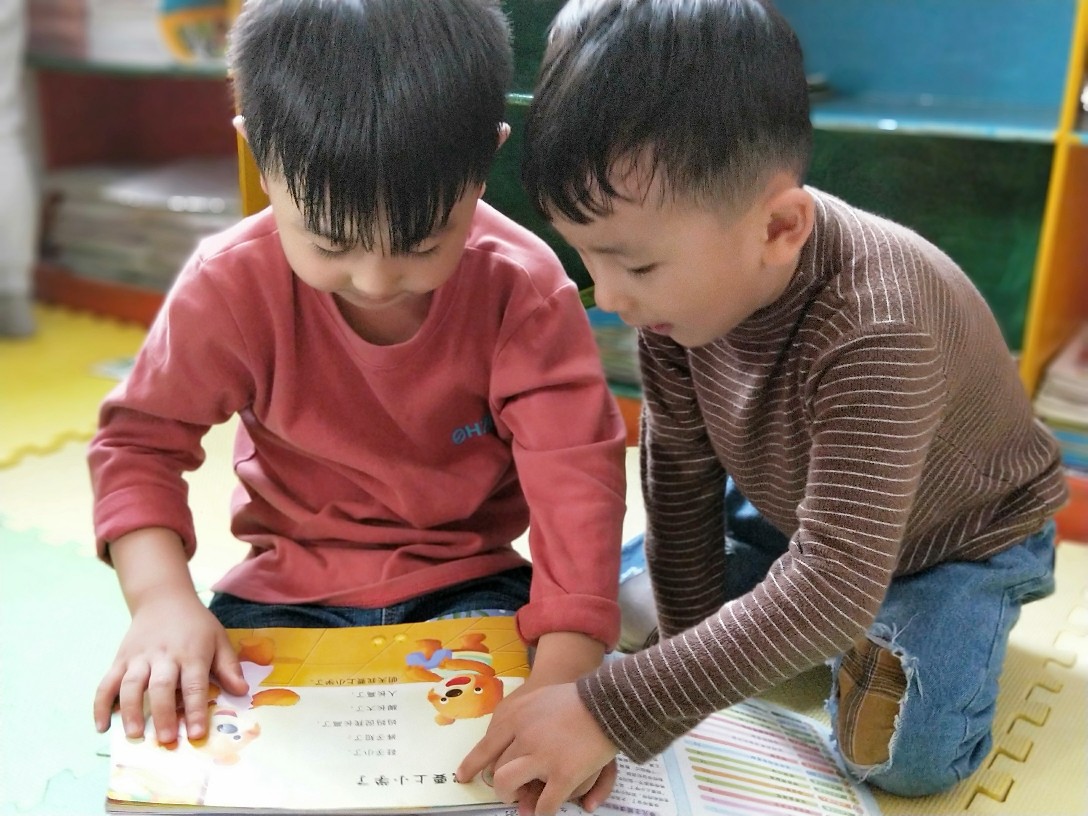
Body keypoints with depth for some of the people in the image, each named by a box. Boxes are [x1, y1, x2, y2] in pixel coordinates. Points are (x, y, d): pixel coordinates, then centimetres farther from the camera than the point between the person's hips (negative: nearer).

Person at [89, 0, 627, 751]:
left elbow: (576, 472, -23)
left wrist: (565, 675, -33)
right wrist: (163, 598, -23)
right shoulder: (232, 284, -16)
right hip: (291, 592, 2)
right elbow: (141, 440, -6)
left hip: (466, 579, -1)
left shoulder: (524, 287, -19)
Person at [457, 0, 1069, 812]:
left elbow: (831, 585, -47)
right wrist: (690, 650, -10)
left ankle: (886, 635, 9)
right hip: (793, 505, 5)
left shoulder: (875, 334, -44)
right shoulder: (683, 284, -24)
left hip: (956, 539, -5)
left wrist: (614, 712, -48)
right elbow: (679, 472, -14)